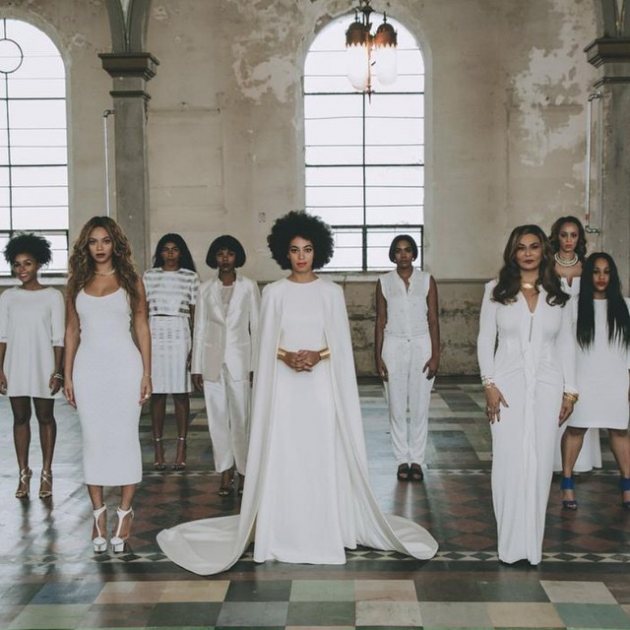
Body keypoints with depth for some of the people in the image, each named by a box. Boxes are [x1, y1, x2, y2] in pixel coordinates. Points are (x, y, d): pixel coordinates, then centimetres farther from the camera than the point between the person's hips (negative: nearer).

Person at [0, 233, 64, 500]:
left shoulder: (53, 296, -2)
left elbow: (58, 337, -3)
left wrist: (58, 371, -8)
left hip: (42, 365, -2)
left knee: (45, 417, 4)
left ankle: (46, 473, 12)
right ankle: (24, 473, 15)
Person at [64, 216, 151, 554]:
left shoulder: (130, 281, 3)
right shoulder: (77, 283, 9)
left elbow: (142, 328, 3)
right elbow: (72, 331, 10)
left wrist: (146, 374, -2)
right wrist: (68, 376, 6)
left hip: (123, 365, -2)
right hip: (88, 367, 2)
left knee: (124, 436, 0)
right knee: (93, 437, 4)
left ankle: (125, 511, 8)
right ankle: (99, 512, 11)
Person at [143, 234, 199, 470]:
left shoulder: (190, 277, 6)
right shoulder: (149, 276, 9)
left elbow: (194, 313, 5)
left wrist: (195, 344, 0)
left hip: (180, 335, -1)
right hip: (155, 334, 1)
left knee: (181, 393, 0)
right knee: (156, 394, 2)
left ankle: (181, 449, 5)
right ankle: (158, 449, 7)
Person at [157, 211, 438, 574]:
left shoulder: (332, 292, 4)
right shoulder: (274, 292, 4)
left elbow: (341, 343, 2)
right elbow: (266, 344, 3)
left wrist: (318, 355, -15)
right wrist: (287, 356, -15)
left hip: (322, 385, 0)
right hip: (285, 385, 0)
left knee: (323, 456, 0)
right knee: (282, 456, 0)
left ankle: (325, 530, 10)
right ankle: (283, 532, 8)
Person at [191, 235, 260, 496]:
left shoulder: (249, 286, 1)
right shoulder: (205, 289, 6)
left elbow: (256, 327, 1)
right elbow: (199, 328, 7)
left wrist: (255, 365, -3)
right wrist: (196, 367, 4)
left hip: (239, 359, -2)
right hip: (212, 359, 2)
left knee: (241, 417, -1)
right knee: (218, 418, 5)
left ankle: (243, 471, 10)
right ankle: (225, 473, 13)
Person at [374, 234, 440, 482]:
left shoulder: (427, 280, 2)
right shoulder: (384, 282, 3)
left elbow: (433, 319, 1)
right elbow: (380, 321, 4)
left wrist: (435, 355, -4)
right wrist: (378, 357, 0)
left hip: (421, 345, 0)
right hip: (394, 346, 0)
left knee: (420, 406, 1)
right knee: (397, 407, 3)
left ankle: (417, 460, 11)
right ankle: (402, 460, 12)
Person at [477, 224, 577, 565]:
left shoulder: (557, 294, 8)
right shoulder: (496, 290, 3)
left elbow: (566, 344, 10)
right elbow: (485, 340, 2)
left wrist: (570, 390, 6)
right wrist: (489, 384, -7)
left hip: (547, 386, 2)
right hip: (508, 383, -1)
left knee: (540, 461, 2)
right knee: (509, 461, -3)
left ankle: (532, 540, 13)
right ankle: (511, 540, 7)